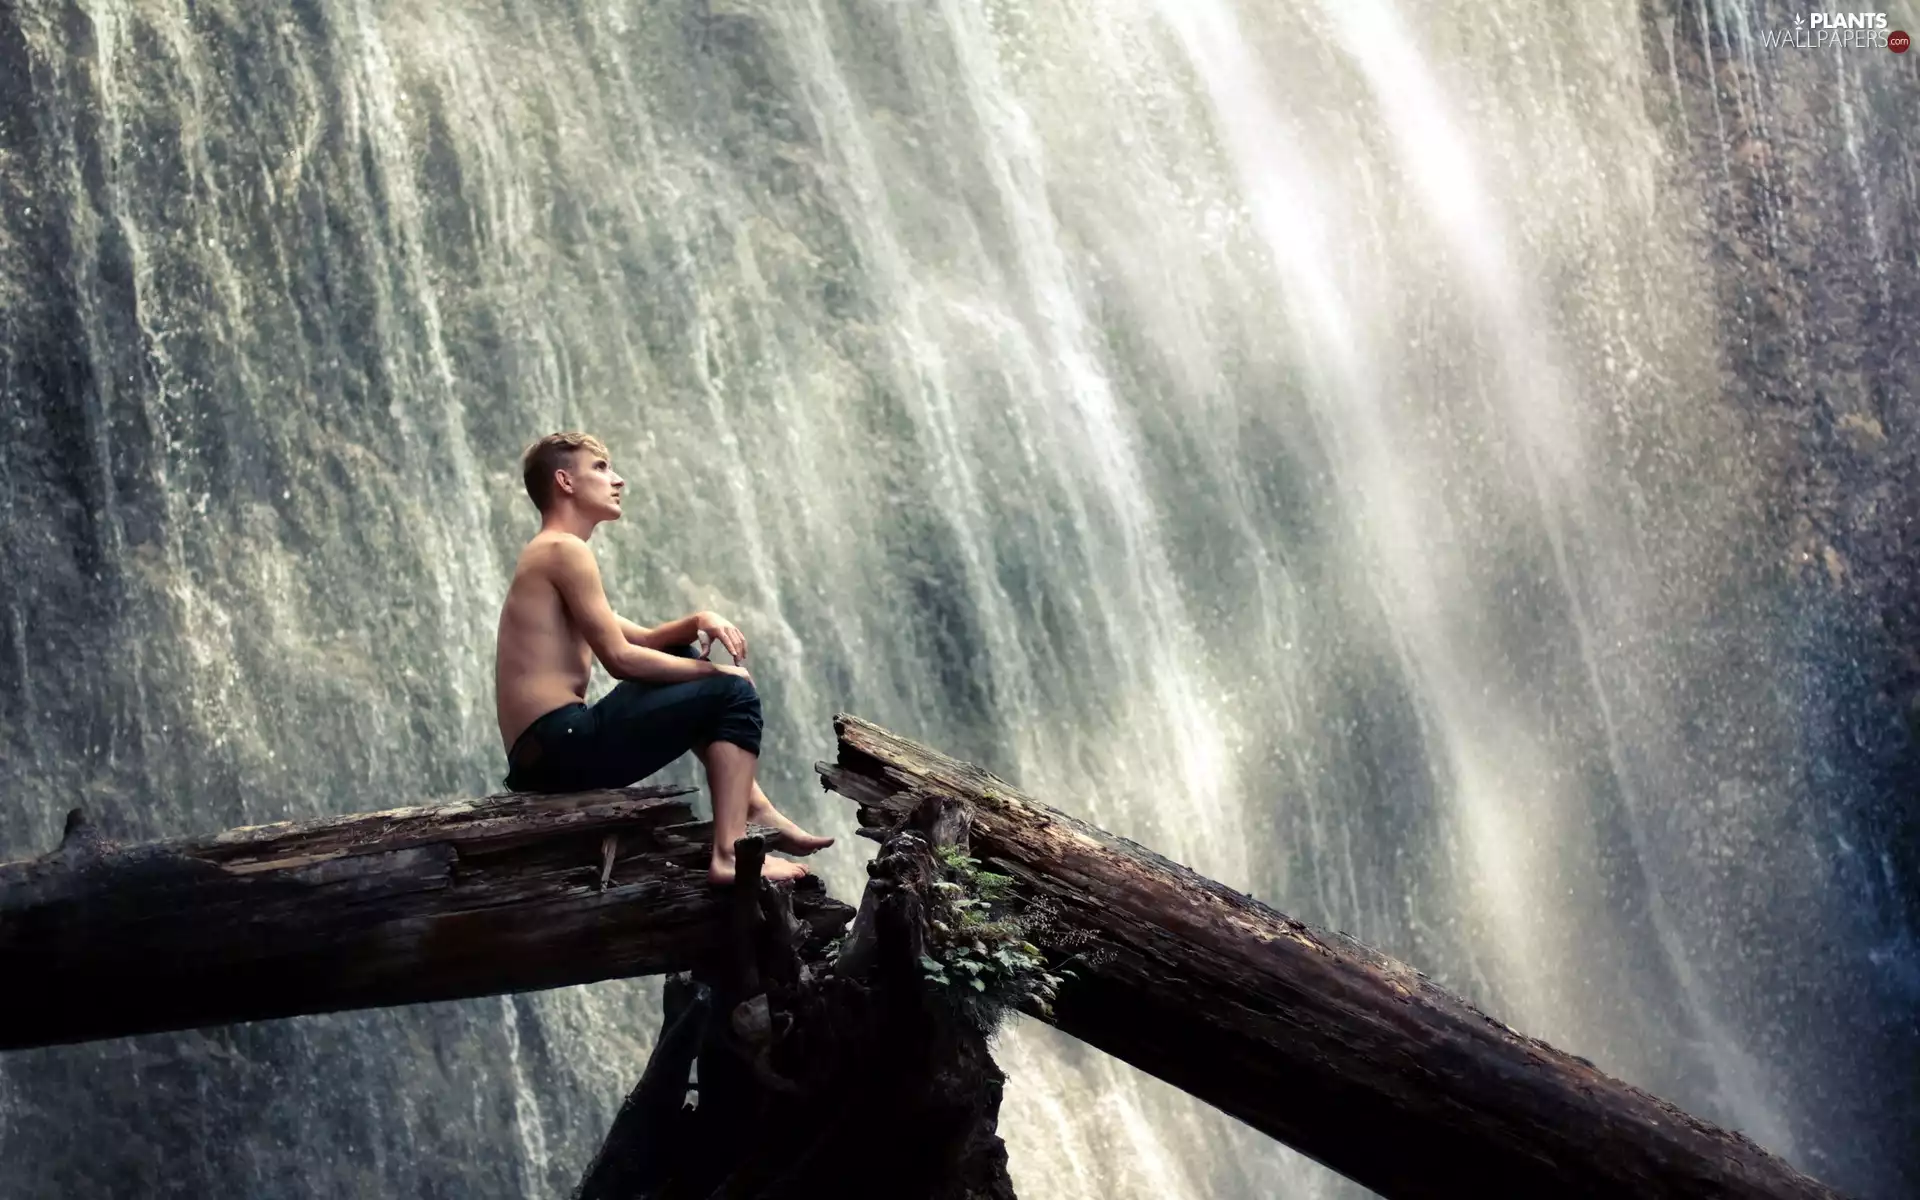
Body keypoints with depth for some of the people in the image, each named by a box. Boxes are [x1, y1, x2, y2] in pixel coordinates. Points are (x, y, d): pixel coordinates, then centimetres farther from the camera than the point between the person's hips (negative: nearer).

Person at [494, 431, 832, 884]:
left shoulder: (545, 557, 24)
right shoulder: (565, 550, -8)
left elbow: (642, 640, 25)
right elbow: (620, 657, -13)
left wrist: (698, 622, 5)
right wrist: (715, 671, -3)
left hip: (540, 755, 11)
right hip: (563, 742, -11)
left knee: (679, 659, 28)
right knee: (733, 693, -7)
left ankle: (755, 811, 22)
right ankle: (730, 855, -19)